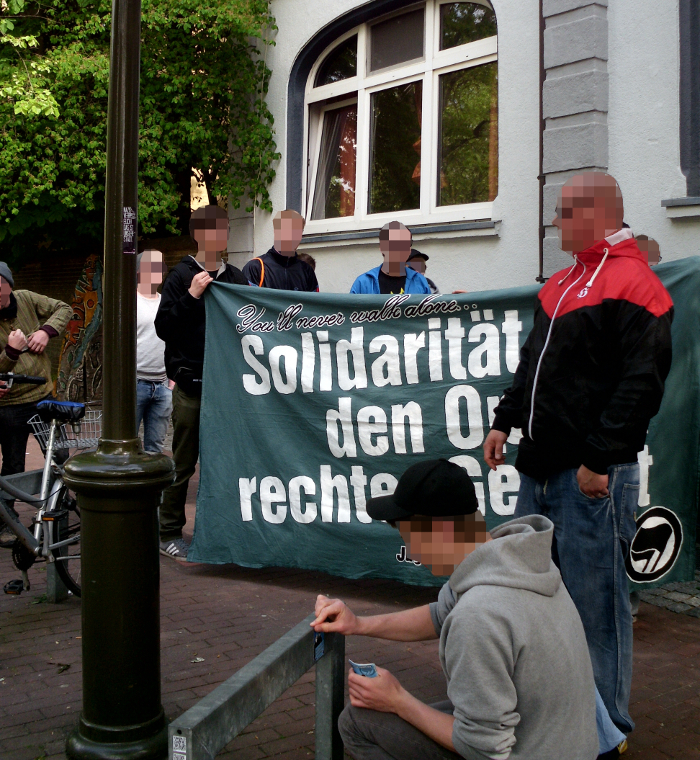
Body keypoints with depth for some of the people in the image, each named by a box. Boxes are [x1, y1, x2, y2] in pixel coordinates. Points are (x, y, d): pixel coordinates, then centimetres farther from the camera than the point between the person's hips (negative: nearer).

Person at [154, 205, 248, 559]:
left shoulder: (236, 277, 12)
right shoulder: (182, 276, -1)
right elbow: (163, 328, -9)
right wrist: (191, 297, -18)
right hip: (191, 386, -4)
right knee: (183, 463, 3)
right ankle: (169, 533, 14)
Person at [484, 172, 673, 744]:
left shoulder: (634, 284, -11)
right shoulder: (562, 284, 17)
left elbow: (641, 383, -19)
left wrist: (600, 459, -22)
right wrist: (505, 420, 16)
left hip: (592, 475, -9)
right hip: (540, 469, 9)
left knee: (597, 600, 0)